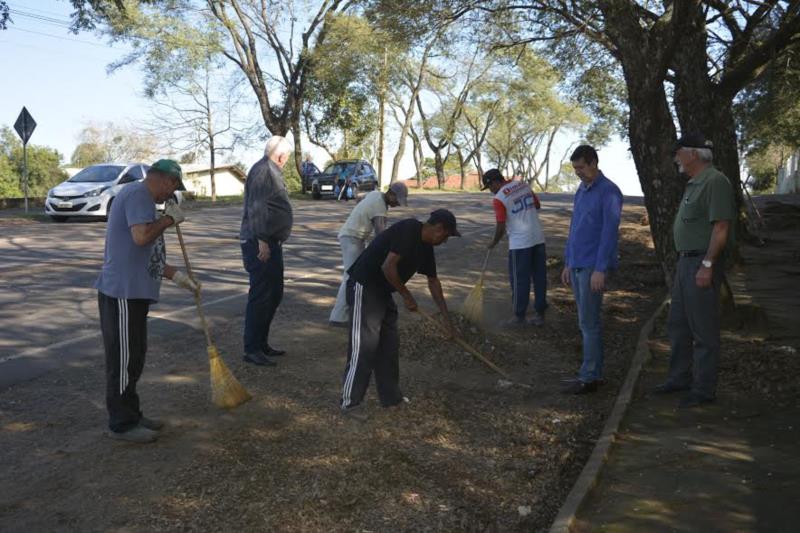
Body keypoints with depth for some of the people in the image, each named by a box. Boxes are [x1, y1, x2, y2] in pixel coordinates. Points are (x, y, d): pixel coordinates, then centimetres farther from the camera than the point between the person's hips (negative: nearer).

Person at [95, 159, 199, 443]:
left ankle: (131, 415, 29)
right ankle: (122, 424, 10)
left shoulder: (141, 197, 20)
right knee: (123, 359, -1)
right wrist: (169, 218, -12)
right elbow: (141, 236, -28)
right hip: (123, 294, -11)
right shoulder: (137, 193, -12)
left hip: (133, 292, 11)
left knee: (134, 358, 17)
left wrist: (177, 276, 24)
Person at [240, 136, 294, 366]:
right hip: (260, 243, -11)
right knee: (261, 296, -8)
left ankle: (262, 344, 25)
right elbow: (256, 208, -22)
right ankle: (252, 349, -2)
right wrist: (261, 240, -26)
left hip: (271, 243, 11)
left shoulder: (271, 172, 19)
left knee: (274, 294, 16)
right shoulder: (262, 171, -14)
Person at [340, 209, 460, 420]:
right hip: (364, 287, -10)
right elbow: (388, 266, -25)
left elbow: (433, 280, 20)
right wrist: (407, 296, -13)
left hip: (383, 290, 10)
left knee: (389, 345, 12)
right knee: (364, 346, -8)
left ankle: (390, 396, 23)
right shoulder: (408, 229, -19)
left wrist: (445, 316, 21)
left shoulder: (426, 247, 10)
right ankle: (350, 402, 1)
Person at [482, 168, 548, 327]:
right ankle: (540, 314, 18)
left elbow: (501, 227, -11)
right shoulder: (524, 185, 8)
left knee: (520, 280, 3)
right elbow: (537, 205, 18)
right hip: (538, 238, 7)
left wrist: (494, 242, 5)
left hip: (520, 243, -7)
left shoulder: (499, 198, -11)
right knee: (539, 277, 10)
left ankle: (519, 316, 10)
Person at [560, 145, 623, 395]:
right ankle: (594, 373, 20)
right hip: (577, 266, 8)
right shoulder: (581, 191, 15)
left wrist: (600, 269, -20)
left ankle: (589, 377, 1)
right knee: (588, 321, 12)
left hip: (593, 267, -8)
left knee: (589, 322, -6)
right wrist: (568, 263, 18)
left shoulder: (609, 192, -10)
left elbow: (610, 232, -16)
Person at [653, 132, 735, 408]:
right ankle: (680, 378, 29)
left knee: (703, 330, -1)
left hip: (702, 265, -10)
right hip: (685, 262, 10)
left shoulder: (715, 182, -15)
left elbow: (721, 227, -21)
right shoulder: (694, 183, 15)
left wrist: (707, 265, -23)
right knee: (678, 324, 17)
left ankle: (704, 389, 8)